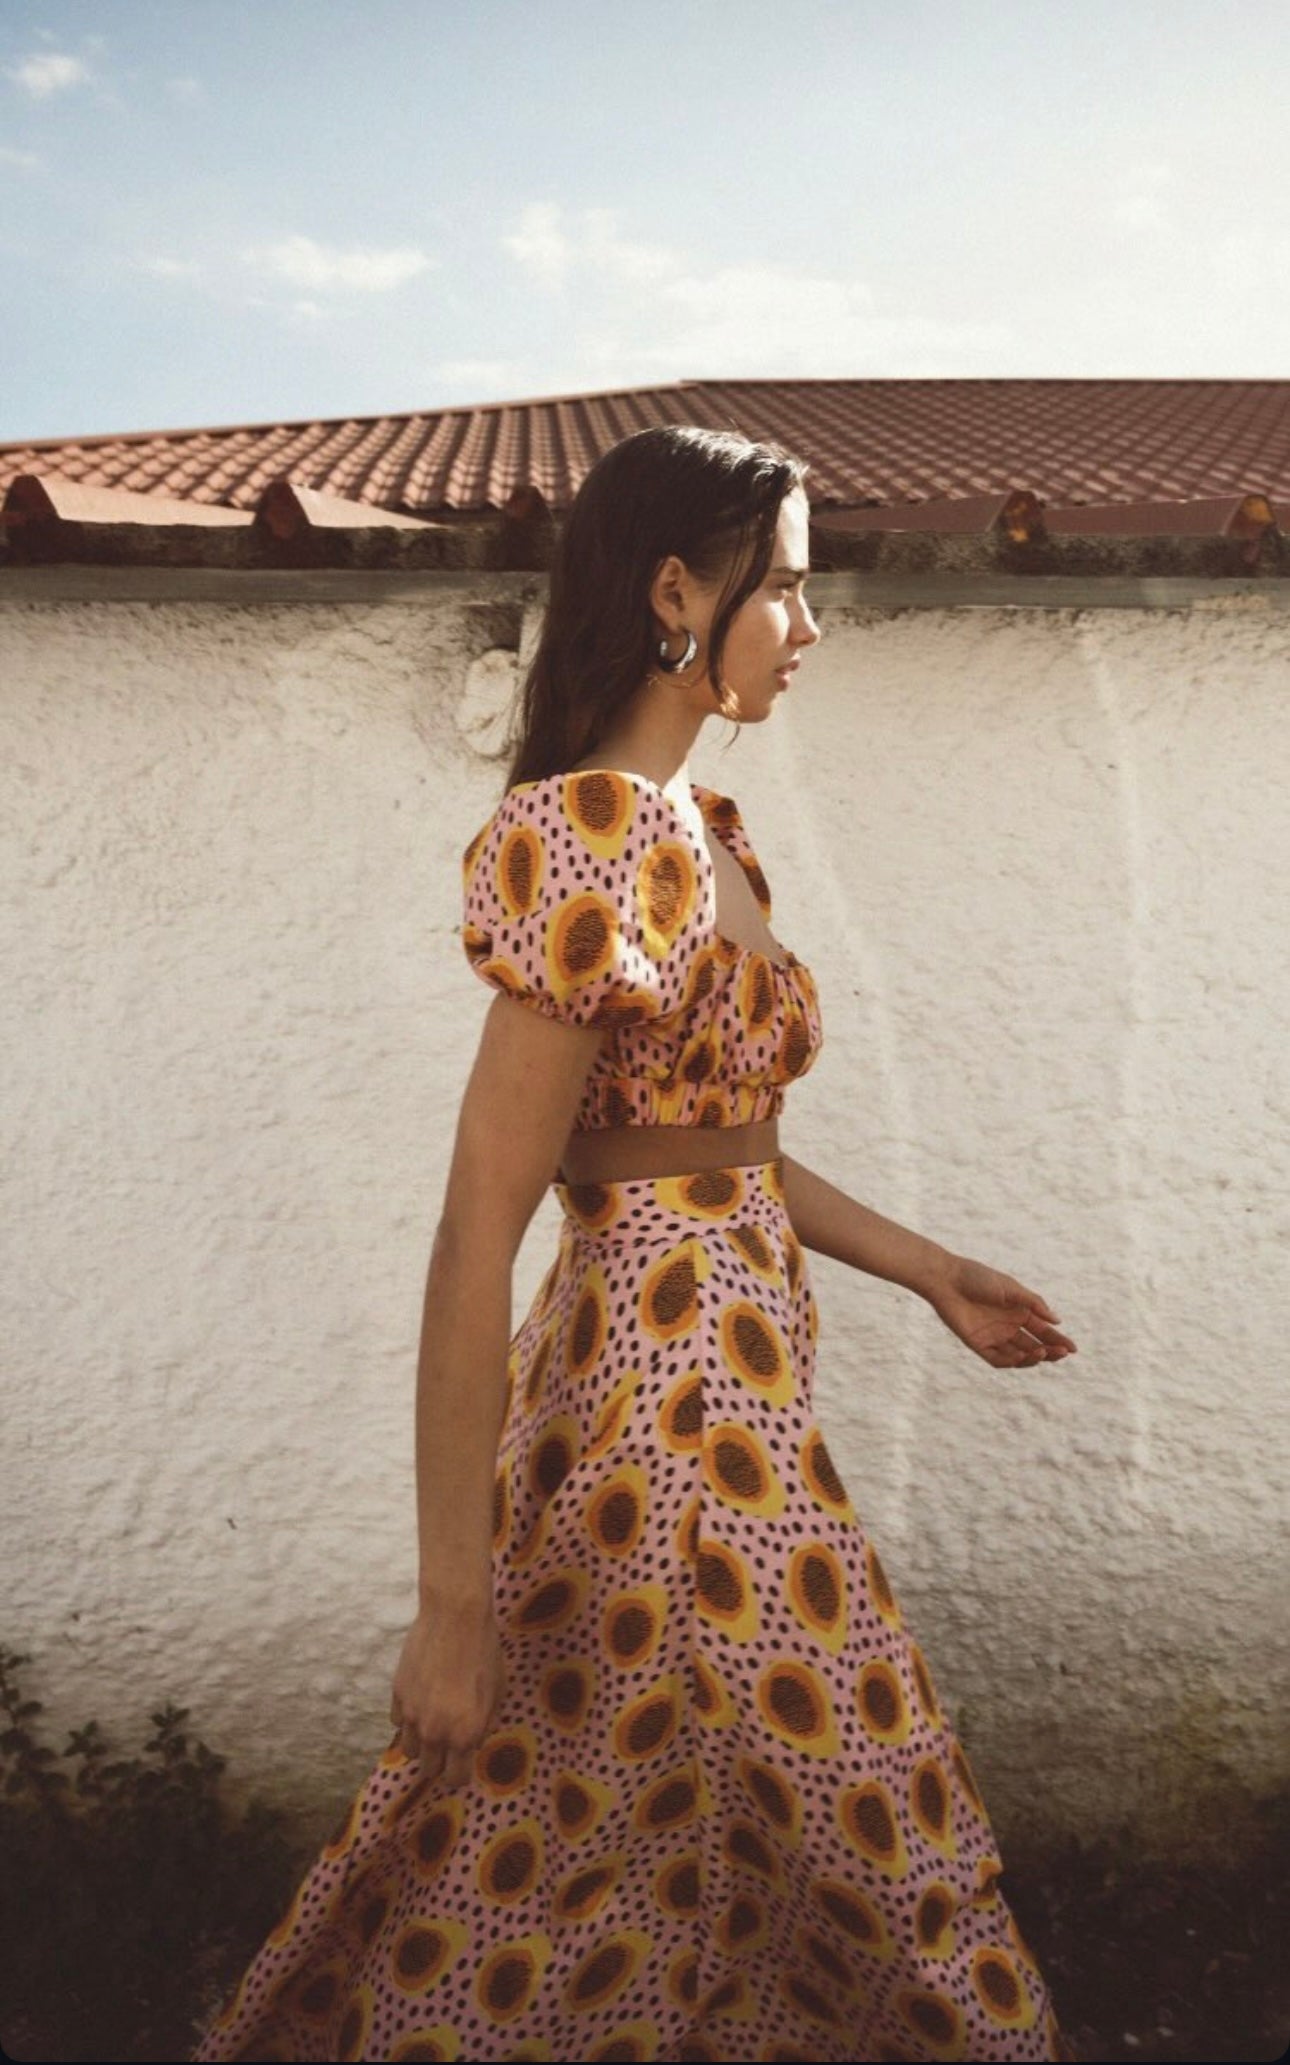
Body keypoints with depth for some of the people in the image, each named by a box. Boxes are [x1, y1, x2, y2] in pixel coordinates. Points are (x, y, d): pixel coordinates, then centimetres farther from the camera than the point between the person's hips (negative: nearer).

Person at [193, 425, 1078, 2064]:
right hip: (676, 1442, -9)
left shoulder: (699, 834, 8)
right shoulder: (592, 842, -21)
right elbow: (476, 1238, -22)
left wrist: (927, 1273, 19)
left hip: (707, 1396, 9)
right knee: (858, 1867, 14)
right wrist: (452, 1604, -18)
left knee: (553, 1852, 24)